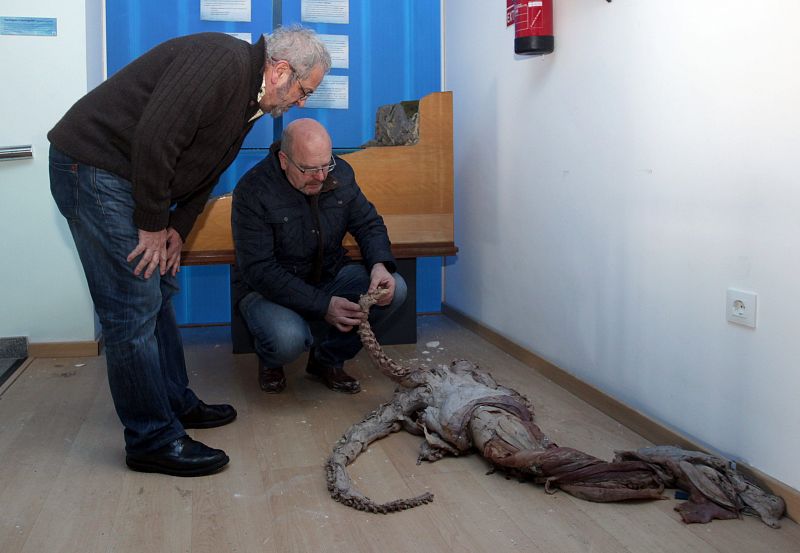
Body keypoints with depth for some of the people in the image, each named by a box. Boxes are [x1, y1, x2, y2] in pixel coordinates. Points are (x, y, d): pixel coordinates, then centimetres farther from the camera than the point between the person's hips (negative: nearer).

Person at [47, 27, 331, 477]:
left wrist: (178, 228, 6)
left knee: (160, 291, 16)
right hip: (93, 165, -10)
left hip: (132, 178, 11)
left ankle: (176, 402, 29)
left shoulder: (251, 100, 12)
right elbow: (154, 139, -26)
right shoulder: (222, 61, -20)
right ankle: (153, 440, -1)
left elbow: (204, 171, 17)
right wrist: (154, 225, -18)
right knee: (134, 308, -9)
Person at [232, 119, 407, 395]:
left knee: (394, 289, -19)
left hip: (329, 275, 5)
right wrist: (323, 306, -32)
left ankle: (328, 360, 3)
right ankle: (270, 362, 6)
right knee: (288, 339, -38)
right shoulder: (253, 191, -22)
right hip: (268, 288, -5)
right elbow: (259, 271, -25)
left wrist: (380, 264, -20)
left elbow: (369, 223, 5)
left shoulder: (340, 173, -5)